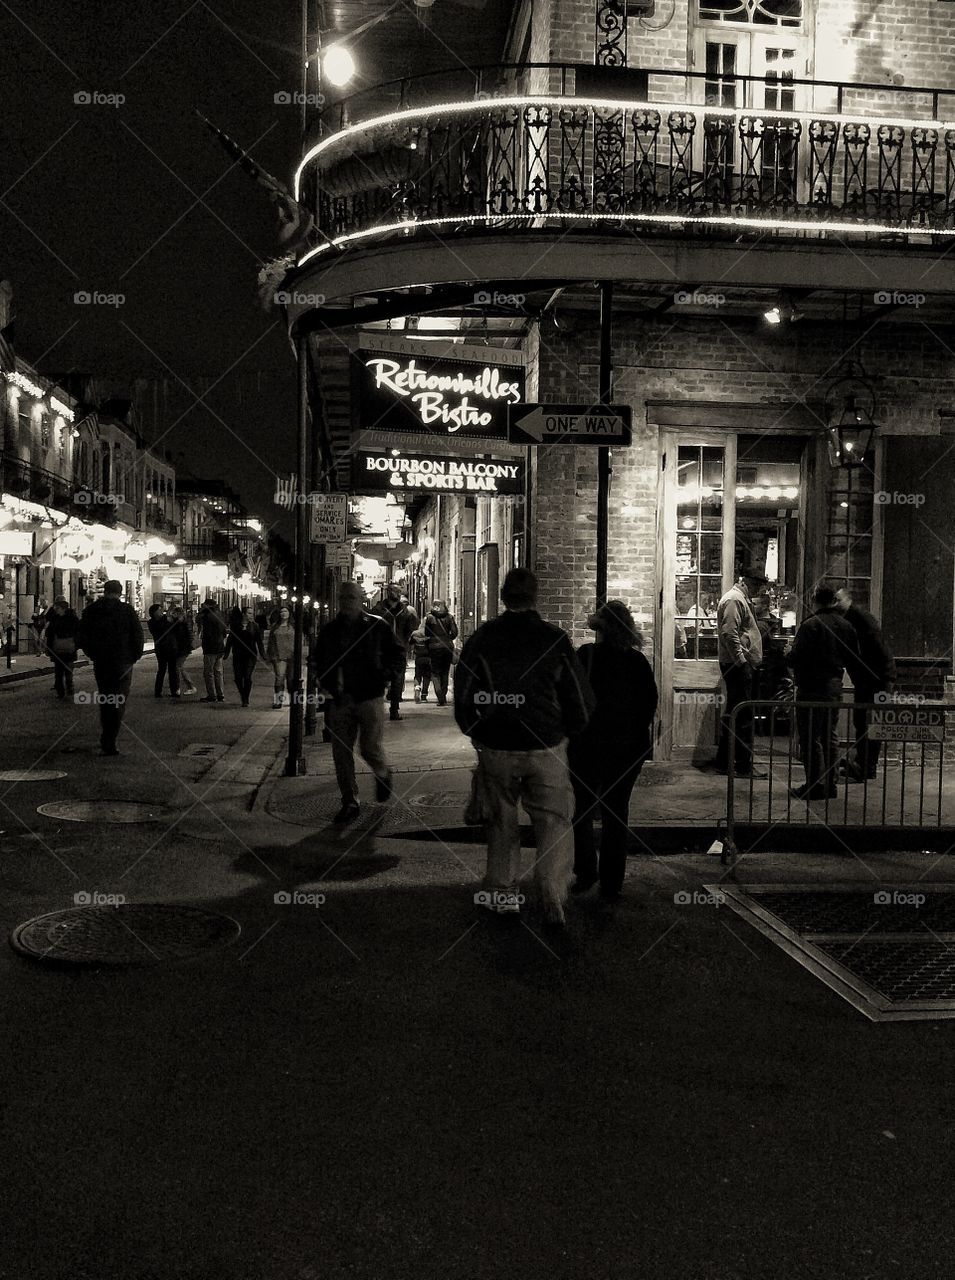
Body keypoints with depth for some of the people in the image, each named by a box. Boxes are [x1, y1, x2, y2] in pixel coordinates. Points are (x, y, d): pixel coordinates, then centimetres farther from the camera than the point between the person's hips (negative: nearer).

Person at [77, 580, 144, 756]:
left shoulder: (90, 610, 5)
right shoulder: (127, 610, -4)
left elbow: (82, 637, 8)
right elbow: (138, 635, -6)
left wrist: (93, 654, 17)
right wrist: (135, 656, 7)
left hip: (100, 662, 3)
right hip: (122, 662, -3)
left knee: (104, 700, 17)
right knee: (119, 702, -1)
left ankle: (106, 738, 18)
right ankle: (109, 742, -9)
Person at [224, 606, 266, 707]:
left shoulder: (254, 626, 3)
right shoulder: (235, 625, 4)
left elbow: (259, 642, 5)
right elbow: (230, 640, 8)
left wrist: (263, 655, 1)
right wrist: (226, 653, 5)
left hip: (250, 656, -1)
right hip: (237, 656, 1)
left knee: (247, 677, -8)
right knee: (237, 678, 0)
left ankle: (246, 700, 5)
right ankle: (243, 696, 22)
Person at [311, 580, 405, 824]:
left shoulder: (377, 626, -2)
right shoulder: (329, 630, 9)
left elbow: (398, 655, 4)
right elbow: (317, 660, 22)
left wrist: (384, 676, -11)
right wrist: (323, 682, 6)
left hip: (369, 697, -3)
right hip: (339, 701, 4)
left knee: (370, 748, -3)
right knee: (341, 753, 3)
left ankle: (383, 774, 32)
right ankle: (350, 802, 14)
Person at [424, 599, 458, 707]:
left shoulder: (429, 618, -3)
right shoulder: (449, 617, 1)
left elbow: (426, 633, -1)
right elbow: (454, 632, -3)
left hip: (435, 647, -2)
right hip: (448, 647, 2)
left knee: (435, 673, 2)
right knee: (445, 673, 14)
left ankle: (441, 699, -13)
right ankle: (444, 697, 16)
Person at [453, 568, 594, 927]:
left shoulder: (482, 638, -5)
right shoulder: (555, 640, -8)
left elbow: (463, 695, 0)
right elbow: (582, 699, -2)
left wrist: (475, 733, 16)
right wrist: (566, 732, 15)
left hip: (495, 748, 2)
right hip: (546, 749, -1)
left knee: (501, 820, 17)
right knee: (554, 821, 5)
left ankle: (502, 892, 23)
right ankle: (552, 897, -7)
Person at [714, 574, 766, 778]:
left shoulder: (741, 599, 20)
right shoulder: (734, 599, -13)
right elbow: (729, 633, -22)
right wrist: (741, 660, -23)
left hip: (739, 664, 11)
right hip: (737, 665, -11)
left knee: (732, 714, 14)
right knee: (744, 716, -8)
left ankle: (724, 763, 21)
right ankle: (744, 767, -4)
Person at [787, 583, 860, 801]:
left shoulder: (811, 625, -15)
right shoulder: (846, 626, 7)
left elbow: (796, 659, -19)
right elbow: (854, 661, 10)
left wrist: (790, 651, 3)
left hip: (812, 688, -7)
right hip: (836, 686, 7)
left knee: (810, 738, -1)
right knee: (829, 736, 15)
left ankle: (815, 785, -3)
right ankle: (829, 785, 20)